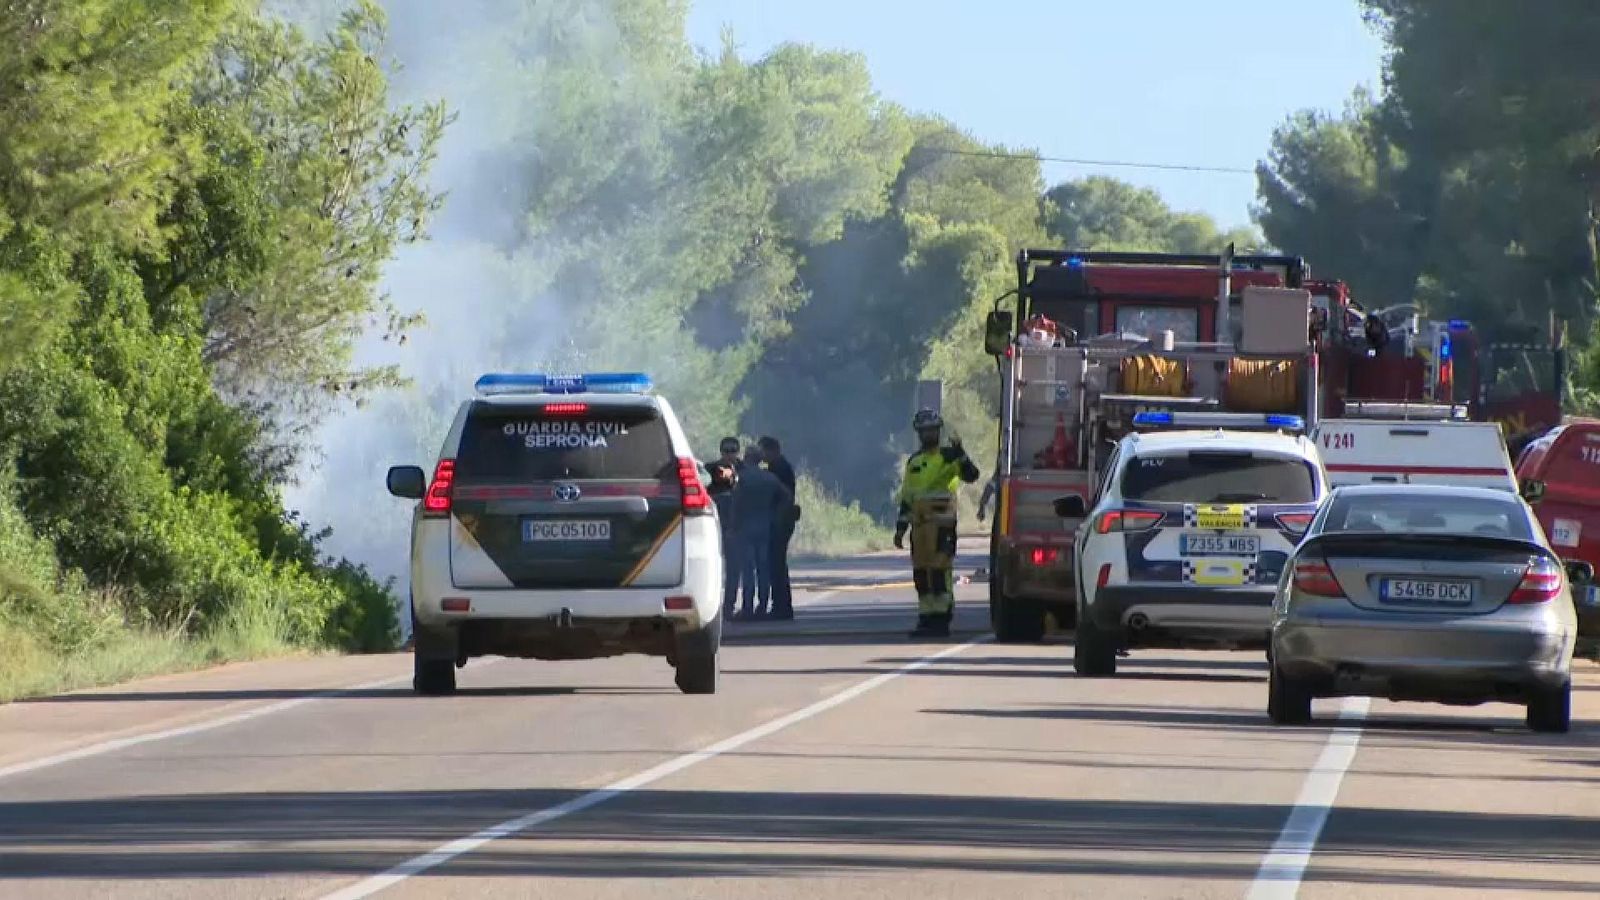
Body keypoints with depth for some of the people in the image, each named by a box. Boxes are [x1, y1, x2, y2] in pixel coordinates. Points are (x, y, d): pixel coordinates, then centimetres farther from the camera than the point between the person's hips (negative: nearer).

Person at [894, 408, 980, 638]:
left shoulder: (948, 456, 0)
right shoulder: (914, 461, 18)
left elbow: (971, 475, -15)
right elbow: (906, 497, 22)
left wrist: (960, 454, -28)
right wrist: (900, 528, 18)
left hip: (941, 524, -7)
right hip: (919, 523, 7)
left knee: (940, 571, -10)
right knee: (921, 573, 7)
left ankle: (941, 620, -9)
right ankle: (926, 619, 12)